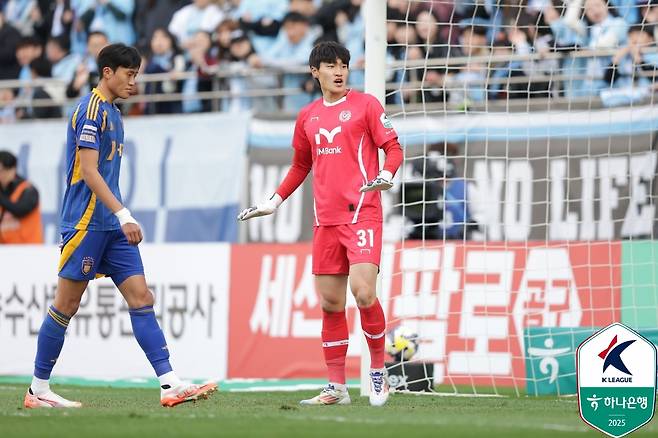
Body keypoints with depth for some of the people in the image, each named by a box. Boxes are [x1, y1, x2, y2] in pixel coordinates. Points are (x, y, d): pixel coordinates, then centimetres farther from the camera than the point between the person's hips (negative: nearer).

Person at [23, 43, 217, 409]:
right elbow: (88, 171, -18)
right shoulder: (91, 110, -11)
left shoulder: (113, 113, 18)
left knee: (142, 299, -1)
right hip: (86, 223, -9)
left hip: (112, 226, 9)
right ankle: (39, 390, 7)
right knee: (67, 304, -2)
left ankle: (170, 384, -8)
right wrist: (123, 214, -23)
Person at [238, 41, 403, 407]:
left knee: (363, 292, -17)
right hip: (326, 220, 5)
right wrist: (274, 202, 22)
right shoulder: (308, 117, 15)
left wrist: (387, 174, -21)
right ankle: (337, 387, 10)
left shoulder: (365, 104, 1)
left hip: (362, 212, -5)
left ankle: (379, 371, 1)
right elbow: (301, 166, 28)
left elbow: (394, 147, -2)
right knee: (330, 304, 4)